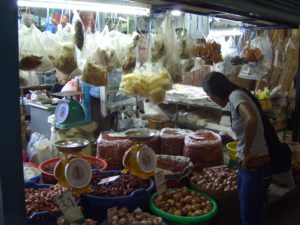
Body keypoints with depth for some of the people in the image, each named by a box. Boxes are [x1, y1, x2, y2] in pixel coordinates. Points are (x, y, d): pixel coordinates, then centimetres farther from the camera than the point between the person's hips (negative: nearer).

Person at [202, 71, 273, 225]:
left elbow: (251, 119, -35)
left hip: (255, 166, -9)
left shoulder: (235, 95, -15)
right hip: (249, 165, 9)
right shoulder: (237, 96, 12)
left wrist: (246, 152, -23)